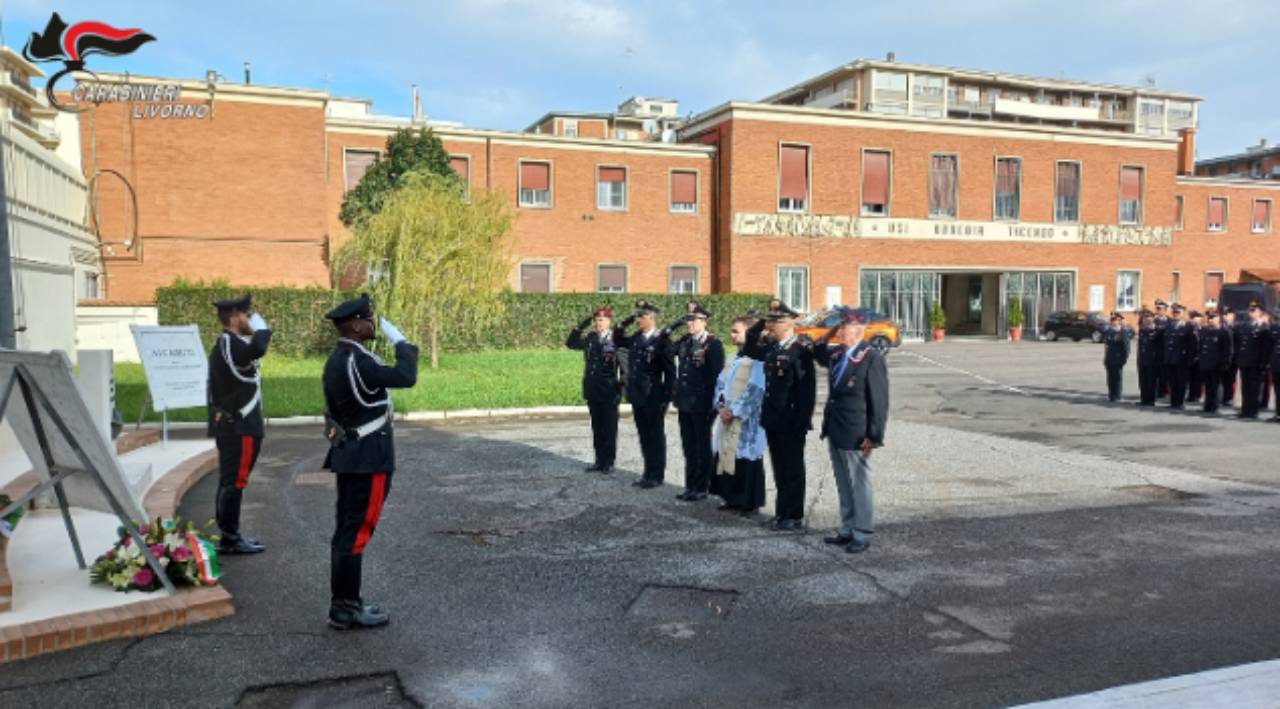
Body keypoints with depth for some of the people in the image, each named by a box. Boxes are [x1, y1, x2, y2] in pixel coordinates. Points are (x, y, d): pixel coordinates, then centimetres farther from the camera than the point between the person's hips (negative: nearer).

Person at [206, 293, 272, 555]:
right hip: (240, 427, -11)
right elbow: (257, 349, -40)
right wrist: (262, 328, -22)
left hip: (229, 425, 11)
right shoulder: (232, 344, -18)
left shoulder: (222, 345, 16)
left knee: (229, 481, 15)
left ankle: (228, 535, 24)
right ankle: (230, 539, 1)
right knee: (234, 481, -5)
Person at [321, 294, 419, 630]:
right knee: (357, 533, -3)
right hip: (368, 460, -10)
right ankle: (346, 609, 4)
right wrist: (400, 341, -10)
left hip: (349, 456, 10)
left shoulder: (337, 359, 11)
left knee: (346, 531, 14)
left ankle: (343, 601, 23)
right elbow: (406, 377, -25)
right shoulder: (356, 362, -20)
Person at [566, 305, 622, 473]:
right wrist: (579, 327, 1)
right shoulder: (590, 338, 8)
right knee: (596, 426, 12)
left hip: (609, 390, -5)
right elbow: (571, 343, 14)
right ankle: (599, 460, 21)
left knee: (609, 427, 4)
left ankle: (609, 461, 14)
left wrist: (621, 387, -12)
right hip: (592, 389, 5)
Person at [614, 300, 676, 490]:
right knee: (644, 437, 13)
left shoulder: (662, 340, -11)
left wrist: (667, 398, -13)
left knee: (656, 437, 4)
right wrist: (624, 323, 7)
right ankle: (648, 473, 22)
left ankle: (656, 475, 12)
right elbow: (617, 339, 24)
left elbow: (670, 371, -11)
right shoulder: (635, 338, 8)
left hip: (653, 398, -7)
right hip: (637, 396, 7)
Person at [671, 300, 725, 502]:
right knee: (689, 447, 14)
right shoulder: (684, 342, 9)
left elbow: (717, 375, -13)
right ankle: (690, 486, 24)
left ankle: (701, 488, 14)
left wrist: (713, 403, -15)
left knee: (702, 447, 5)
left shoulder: (713, 344, -10)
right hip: (685, 403, 6)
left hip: (702, 405, -6)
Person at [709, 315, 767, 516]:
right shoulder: (735, 358, 15)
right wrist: (720, 406, -1)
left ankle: (750, 502, 8)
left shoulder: (758, 358, -13)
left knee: (746, 460, -2)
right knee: (728, 457, 11)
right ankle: (733, 498, 22)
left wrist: (734, 411, -15)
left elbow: (755, 391, -18)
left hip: (746, 421, -8)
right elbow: (721, 382, 15)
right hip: (727, 418, 8)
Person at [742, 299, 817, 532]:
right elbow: (749, 349, 25)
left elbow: (808, 387, -17)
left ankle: (794, 517, 13)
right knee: (779, 468, 15)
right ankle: (782, 513, 25)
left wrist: (802, 420, -19)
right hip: (773, 418, 7)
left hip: (792, 421, -7)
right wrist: (758, 327, 9)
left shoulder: (802, 348, -14)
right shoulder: (770, 346, 8)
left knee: (792, 469, 3)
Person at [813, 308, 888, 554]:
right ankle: (847, 529, 28)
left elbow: (879, 400, -16)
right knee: (843, 485, 17)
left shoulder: (871, 358, -15)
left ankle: (861, 534, 15)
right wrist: (827, 336, 9)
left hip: (855, 435, -7)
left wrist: (874, 436, -17)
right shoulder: (836, 353, 6)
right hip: (834, 431, 7)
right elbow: (817, 355, 28)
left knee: (859, 485, 5)